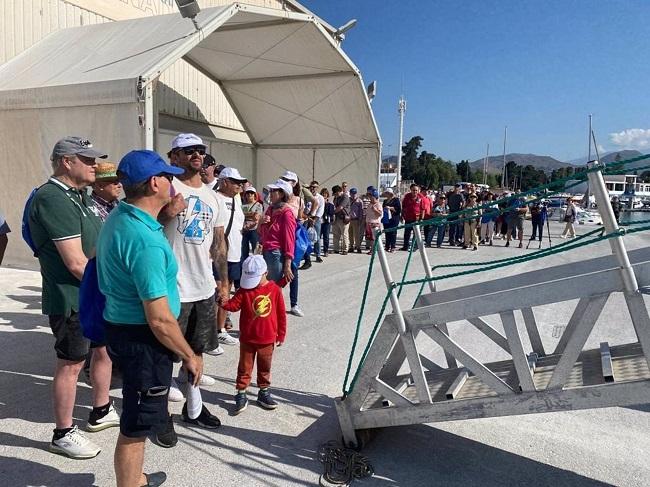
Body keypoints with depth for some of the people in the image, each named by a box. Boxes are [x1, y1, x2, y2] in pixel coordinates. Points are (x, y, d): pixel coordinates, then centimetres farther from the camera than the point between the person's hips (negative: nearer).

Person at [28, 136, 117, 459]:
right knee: (71, 364, 3)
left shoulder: (81, 197, 10)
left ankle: (101, 412, 38)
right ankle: (63, 435, 20)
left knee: (104, 350, 20)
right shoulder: (53, 199, -20)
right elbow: (76, 263, -23)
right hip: (73, 299, -9)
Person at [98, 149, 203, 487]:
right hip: (142, 339, -11)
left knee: (134, 419, 28)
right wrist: (190, 356, -14)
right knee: (137, 425, 8)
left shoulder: (119, 217, 3)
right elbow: (159, 320, -26)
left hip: (122, 326, 11)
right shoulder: (146, 242, -29)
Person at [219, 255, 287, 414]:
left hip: (267, 339, 1)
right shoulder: (245, 289, -6)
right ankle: (240, 394, 21)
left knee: (265, 367, 17)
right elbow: (234, 304, -15)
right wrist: (224, 303, -38)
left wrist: (281, 335, 2)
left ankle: (264, 392, 33)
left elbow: (281, 314, -2)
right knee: (245, 367, 10)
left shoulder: (275, 289, -7)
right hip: (247, 339, 0)